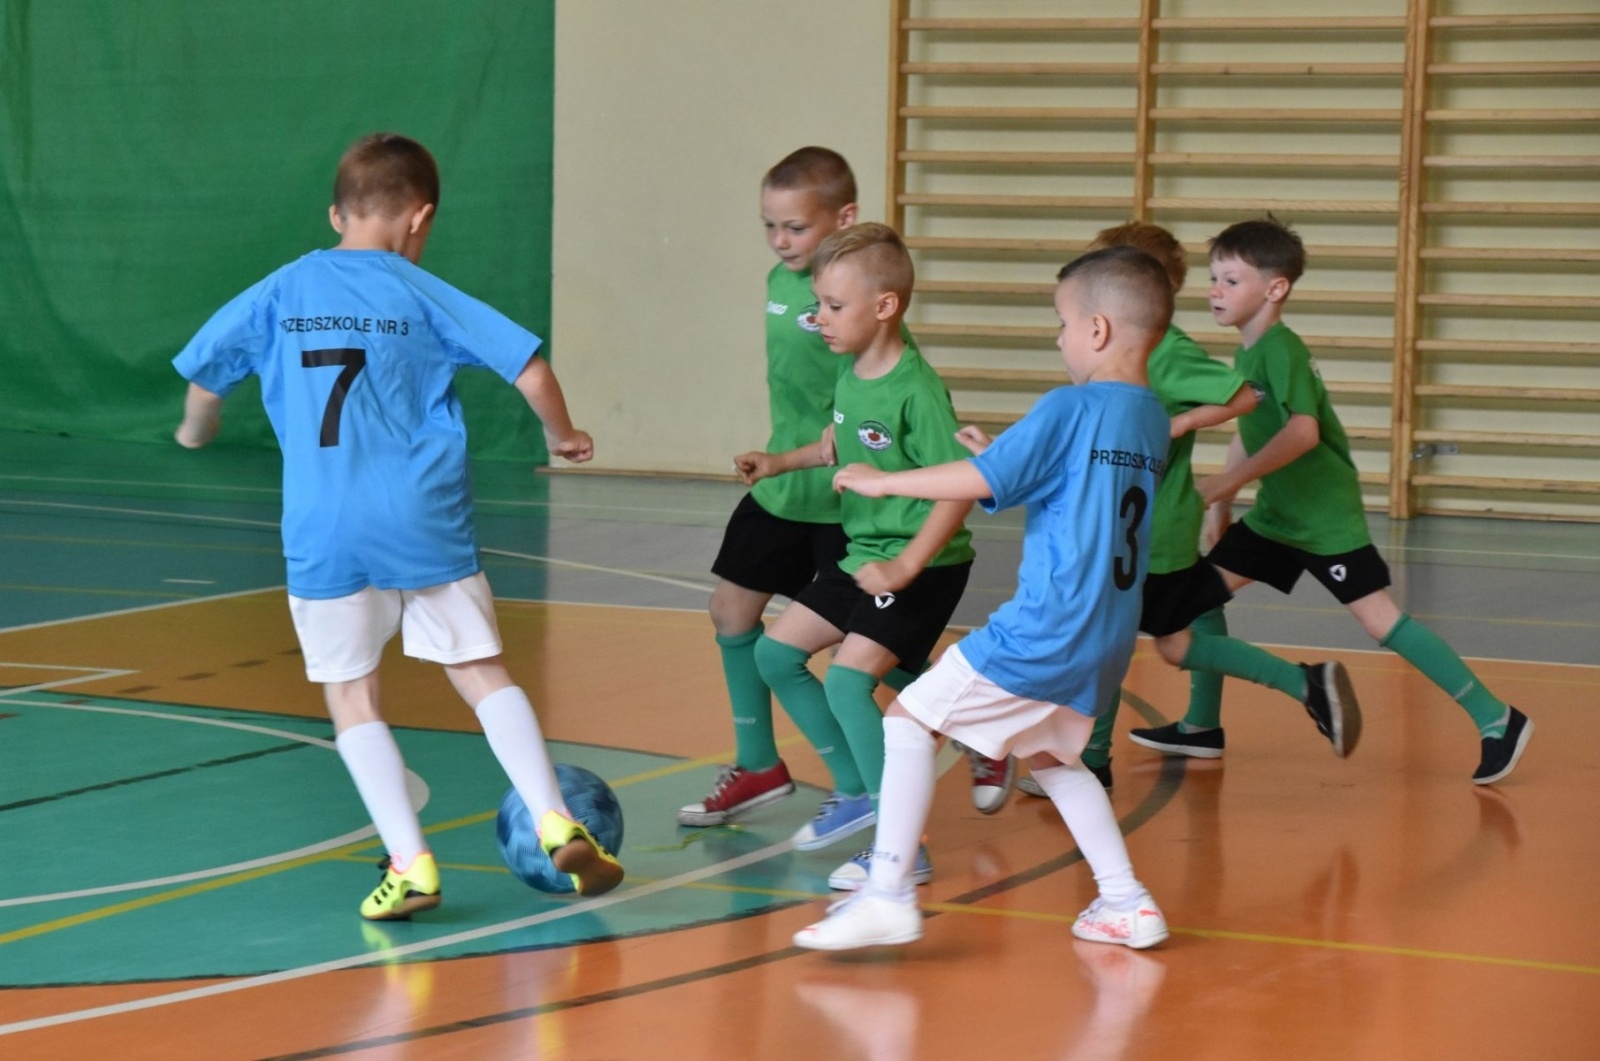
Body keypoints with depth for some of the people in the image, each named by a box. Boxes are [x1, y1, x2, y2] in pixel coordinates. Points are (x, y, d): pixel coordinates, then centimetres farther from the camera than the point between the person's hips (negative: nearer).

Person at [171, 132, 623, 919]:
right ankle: (555, 824, -2)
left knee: (351, 694, 9)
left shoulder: (281, 292, 5)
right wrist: (562, 437, 16)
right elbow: (529, 368, -2)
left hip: (325, 532, 0)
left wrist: (197, 429, 33)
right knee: (482, 671, 10)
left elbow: (204, 375, 11)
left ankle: (409, 863, 0)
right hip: (426, 522, 0)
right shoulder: (422, 294, 3)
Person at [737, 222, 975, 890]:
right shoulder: (851, 374, 2)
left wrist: (906, 566, -27)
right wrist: (780, 463, 13)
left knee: (848, 680, -20)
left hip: (922, 566, -10)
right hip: (863, 556, 10)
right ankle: (857, 793, 25)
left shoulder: (915, 389, -23)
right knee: (775, 653, 12)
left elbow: (960, 487, -25)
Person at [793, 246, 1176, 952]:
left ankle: (889, 893, -8)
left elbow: (980, 482, -15)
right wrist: (995, 459, 22)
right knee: (1050, 755, 27)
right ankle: (1126, 902, 22)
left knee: (911, 716, -2)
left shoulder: (1068, 409, -13)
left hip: (1044, 630, -8)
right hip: (1107, 642, 8)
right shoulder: (1154, 421, 11)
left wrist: (884, 482, -3)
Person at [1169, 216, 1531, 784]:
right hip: (1277, 513, 9)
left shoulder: (1281, 350, -20)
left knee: (1380, 619, -11)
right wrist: (1220, 495, 16)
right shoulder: (1247, 352, 8)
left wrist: (1232, 479, -30)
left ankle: (1495, 719, -5)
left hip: (1325, 517, -9)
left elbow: (1302, 431, -33)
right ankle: (1202, 726, 17)